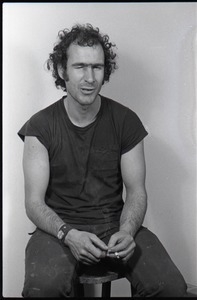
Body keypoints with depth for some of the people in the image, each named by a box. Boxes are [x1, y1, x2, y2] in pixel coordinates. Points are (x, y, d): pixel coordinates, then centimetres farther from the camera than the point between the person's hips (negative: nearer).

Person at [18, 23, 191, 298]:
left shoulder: (126, 121, 1)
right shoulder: (40, 126, -4)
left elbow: (136, 191, 3)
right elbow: (34, 202, -6)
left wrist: (126, 232, -17)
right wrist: (68, 234, -25)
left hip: (115, 224, 2)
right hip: (60, 226, -2)